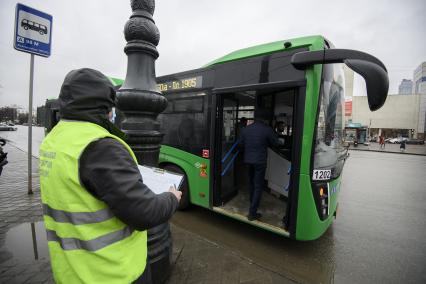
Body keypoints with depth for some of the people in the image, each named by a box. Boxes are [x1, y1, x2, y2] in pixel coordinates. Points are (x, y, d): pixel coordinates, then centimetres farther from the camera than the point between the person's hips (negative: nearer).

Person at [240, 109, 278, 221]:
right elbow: (275, 143, -2)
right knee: (258, 186, 2)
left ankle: (252, 204, 41)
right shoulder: (267, 129, -12)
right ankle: (252, 213, 2)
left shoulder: (246, 128, 2)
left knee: (252, 183, 22)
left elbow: (241, 143, 10)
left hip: (248, 160, 6)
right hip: (260, 161, -5)